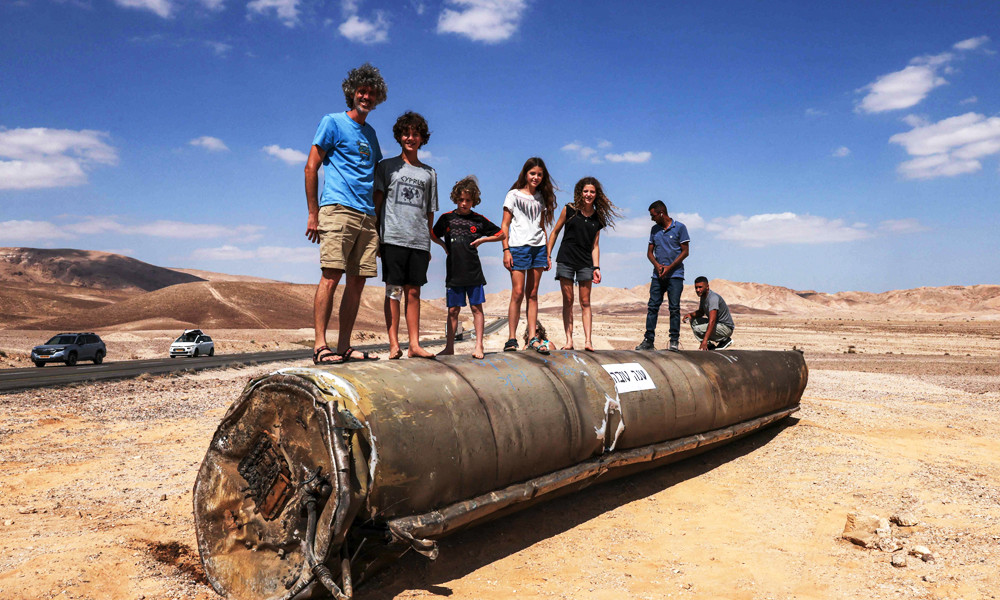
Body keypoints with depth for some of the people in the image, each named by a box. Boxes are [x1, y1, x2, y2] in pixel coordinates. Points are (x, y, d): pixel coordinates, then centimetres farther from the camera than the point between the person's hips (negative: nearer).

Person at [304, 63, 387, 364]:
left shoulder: (370, 133, 23)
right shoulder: (333, 122, 5)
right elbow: (311, 167, -1)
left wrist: (378, 218, 16)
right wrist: (313, 213, -8)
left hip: (367, 215, 6)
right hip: (338, 209, -6)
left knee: (357, 281, 3)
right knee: (331, 276, -14)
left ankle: (344, 347, 7)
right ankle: (320, 345, -12)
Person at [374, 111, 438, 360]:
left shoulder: (429, 173, 17)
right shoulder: (387, 166, 10)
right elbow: (377, 202, 5)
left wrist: (428, 244, 13)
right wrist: (375, 235, -5)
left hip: (419, 241, 3)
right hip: (393, 237, -2)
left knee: (413, 292, 3)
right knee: (394, 291, -4)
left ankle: (414, 344, 5)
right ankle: (394, 344, -2)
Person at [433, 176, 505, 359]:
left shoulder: (479, 220, 4)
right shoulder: (446, 218, 6)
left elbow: (501, 235, 13)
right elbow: (433, 236, 20)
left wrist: (482, 240, 3)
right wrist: (444, 245, 5)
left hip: (474, 272, -1)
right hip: (454, 272, 1)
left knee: (476, 308, 0)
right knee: (453, 310, 5)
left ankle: (479, 346, 5)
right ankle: (449, 346, 13)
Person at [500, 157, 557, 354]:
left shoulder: (541, 198, 17)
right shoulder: (514, 195, 4)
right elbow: (505, 224, 0)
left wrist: (547, 254, 13)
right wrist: (506, 250, -10)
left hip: (538, 248, 4)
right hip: (518, 247, -4)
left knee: (533, 294, 3)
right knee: (518, 293, -8)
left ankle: (532, 338, 4)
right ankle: (511, 339, -4)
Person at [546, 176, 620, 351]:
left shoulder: (598, 218, 6)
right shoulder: (569, 210, 0)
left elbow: (595, 245, 8)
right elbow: (555, 232, 6)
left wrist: (596, 267, 0)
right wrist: (548, 255, 1)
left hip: (585, 263, 2)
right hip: (566, 260, -2)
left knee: (585, 302, 1)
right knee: (568, 301, 0)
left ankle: (587, 340, 0)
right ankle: (569, 340, 3)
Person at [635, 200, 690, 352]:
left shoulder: (679, 227, 0)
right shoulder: (654, 230, 14)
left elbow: (685, 252, -2)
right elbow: (649, 252, 14)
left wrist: (669, 267, -12)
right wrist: (657, 265, -6)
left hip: (675, 275, -4)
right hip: (658, 275, 4)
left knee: (674, 308, -4)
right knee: (652, 307, -1)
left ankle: (674, 341, 1)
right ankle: (648, 340, 2)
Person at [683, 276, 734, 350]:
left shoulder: (713, 298, -26)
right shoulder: (703, 296, 3)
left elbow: (712, 321, -36)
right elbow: (701, 312, 21)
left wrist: (704, 342, -43)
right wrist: (690, 314, -4)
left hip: (726, 327, -9)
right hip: (717, 324, 9)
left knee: (698, 329, -23)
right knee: (693, 320, 4)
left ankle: (725, 340, -7)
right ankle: (710, 344, 2)